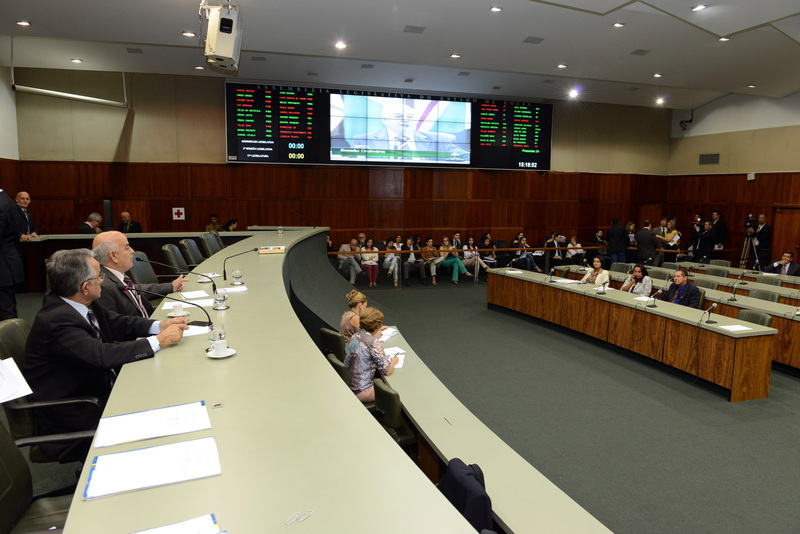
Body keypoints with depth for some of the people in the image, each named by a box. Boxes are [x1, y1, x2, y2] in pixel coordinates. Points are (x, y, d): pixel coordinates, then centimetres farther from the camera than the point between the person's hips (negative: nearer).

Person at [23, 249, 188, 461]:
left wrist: (161, 326, -8)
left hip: (101, 391, 8)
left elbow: (117, 323, 8)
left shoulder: (82, 305, -2)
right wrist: (158, 341, -28)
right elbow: (102, 355, -35)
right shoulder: (56, 322, -27)